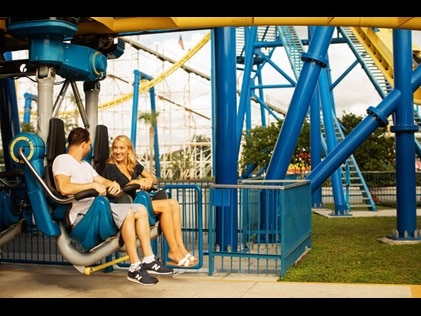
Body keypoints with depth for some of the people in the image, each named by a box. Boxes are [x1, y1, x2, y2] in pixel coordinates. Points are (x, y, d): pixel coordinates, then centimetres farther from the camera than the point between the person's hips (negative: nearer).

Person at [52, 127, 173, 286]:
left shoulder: (85, 164, 28)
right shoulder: (62, 160, -3)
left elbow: (102, 180, 30)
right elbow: (64, 188, -20)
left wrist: (114, 184, 6)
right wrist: (93, 185, -17)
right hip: (80, 212, -10)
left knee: (141, 209, -3)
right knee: (127, 213, -30)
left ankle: (149, 259, -5)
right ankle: (135, 268, -25)